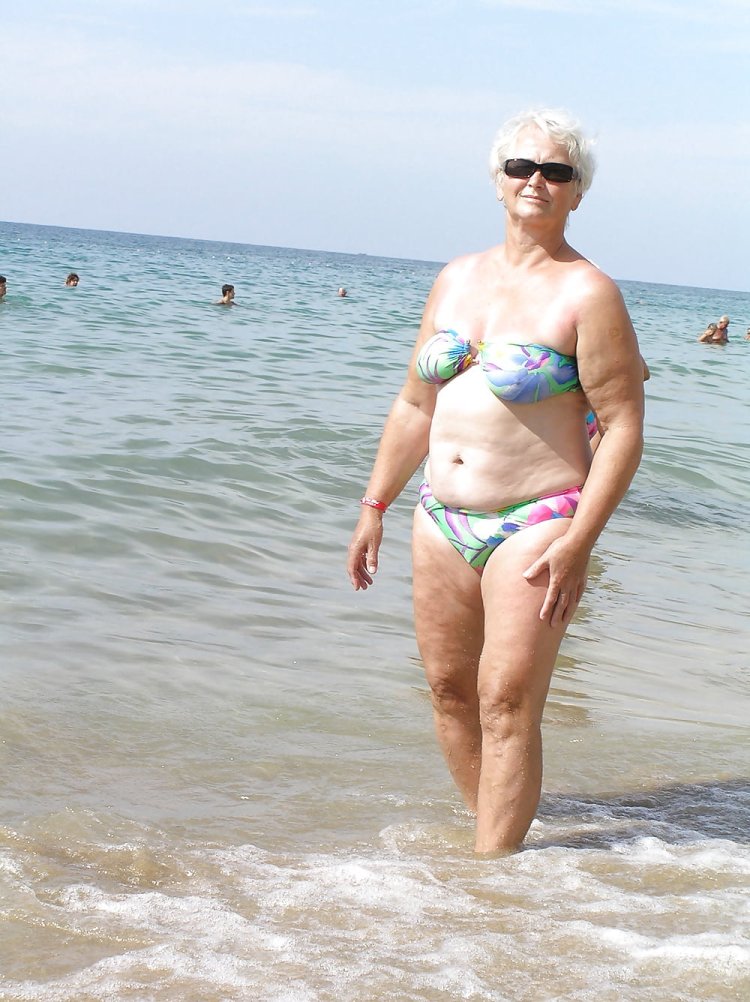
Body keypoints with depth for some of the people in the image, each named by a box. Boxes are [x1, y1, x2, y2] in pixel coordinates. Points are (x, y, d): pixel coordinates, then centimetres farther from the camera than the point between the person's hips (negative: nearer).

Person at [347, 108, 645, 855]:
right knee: (449, 690, 11)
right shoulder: (457, 280, 12)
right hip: (442, 519, 7)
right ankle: (488, 830, 27)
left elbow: (623, 428, -11)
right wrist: (375, 506, 15)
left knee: (507, 706, -8)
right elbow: (415, 405, 19)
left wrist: (576, 544, -18)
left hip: (533, 524, -6)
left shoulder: (587, 295, -7)